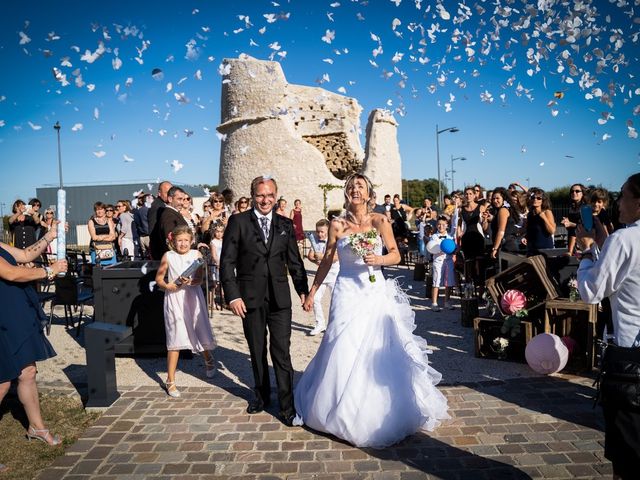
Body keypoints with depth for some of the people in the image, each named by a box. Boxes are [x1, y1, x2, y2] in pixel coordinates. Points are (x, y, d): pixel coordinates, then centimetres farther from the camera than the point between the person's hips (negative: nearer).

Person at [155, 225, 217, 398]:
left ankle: (208, 359, 44)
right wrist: (167, 286, -14)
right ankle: (170, 380, 7)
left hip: (192, 298, 1)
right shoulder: (168, 256, -1)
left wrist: (189, 282, -24)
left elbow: (199, 279, -5)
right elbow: (158, 278, 5)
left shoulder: (196, 255, 1)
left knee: (201, 332, 10)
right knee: (175, 339, -3)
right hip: (174, 299, -1)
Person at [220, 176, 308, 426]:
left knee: (282, 351, -2)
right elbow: (227, 261, -4)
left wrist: (303, 290, 1)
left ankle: (287, 405, 9)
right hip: (251, 298, 0)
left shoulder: (285, 225, 7)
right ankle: (262, 395, 33)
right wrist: (232, 295, -11)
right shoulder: (238, 222, -1)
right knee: (257, 352, 14)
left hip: (279, 298, 1)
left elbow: (294, 261, 9)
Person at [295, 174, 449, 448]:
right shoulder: (337, 224, 2)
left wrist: (380, 259, -18)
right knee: (343, 351, 1)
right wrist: (312, 292, 9)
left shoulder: (380, 221, 0)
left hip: (376, 293, 0)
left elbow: (396, 255, 3)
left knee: (378, 352, 2)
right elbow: (327, 261, 8)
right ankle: (343, 412, 22)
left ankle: (379, 413, 22)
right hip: (347, 294, 1)